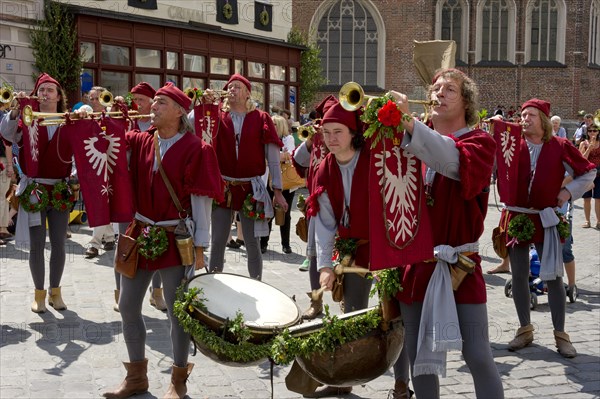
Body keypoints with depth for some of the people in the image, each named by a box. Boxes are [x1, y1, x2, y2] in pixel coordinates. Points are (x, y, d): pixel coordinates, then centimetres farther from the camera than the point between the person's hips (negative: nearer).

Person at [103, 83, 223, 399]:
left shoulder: (194, 149, -9)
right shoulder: (140, 142, 6)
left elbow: (201, 201, -10)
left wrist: (199, 248, -13)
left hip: (175, 240, -6)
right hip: (139, 234, 6)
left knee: (177, 311, 4)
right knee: (128, 307, 11)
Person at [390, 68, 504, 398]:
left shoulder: (480, 142, -4)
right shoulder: (412, 144, 9)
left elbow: (455, 162, -29)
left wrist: (409, 123, -40)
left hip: (460, 265, -4)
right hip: (415, 264, 4)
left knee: (478, 357, -6)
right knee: (419, 357, 10)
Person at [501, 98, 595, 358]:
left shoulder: (559, 146, -1)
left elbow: (588, 172, 9)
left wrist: (569, 191, -1)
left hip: (545, 219, -2)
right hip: (516, 217, 2)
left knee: (553, 276, -2)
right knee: (518, 275, 8)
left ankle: (560, 334, 9)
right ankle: (525, 330, 22)